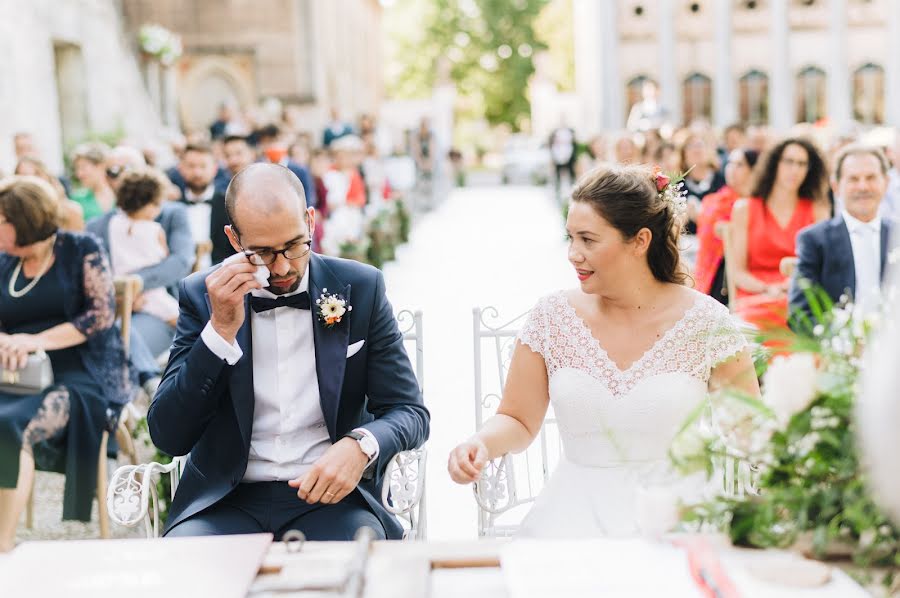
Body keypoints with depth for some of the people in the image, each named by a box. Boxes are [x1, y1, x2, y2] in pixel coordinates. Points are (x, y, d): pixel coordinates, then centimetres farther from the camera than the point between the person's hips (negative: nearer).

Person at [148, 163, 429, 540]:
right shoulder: (202, 295, 2)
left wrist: (360, 445, -20)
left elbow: (410, 413, 3)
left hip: (330, 495, 0)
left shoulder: (360, 289, 2)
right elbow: (168, 437, -4)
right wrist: (222, 328, -15)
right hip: (227, 501, 1)